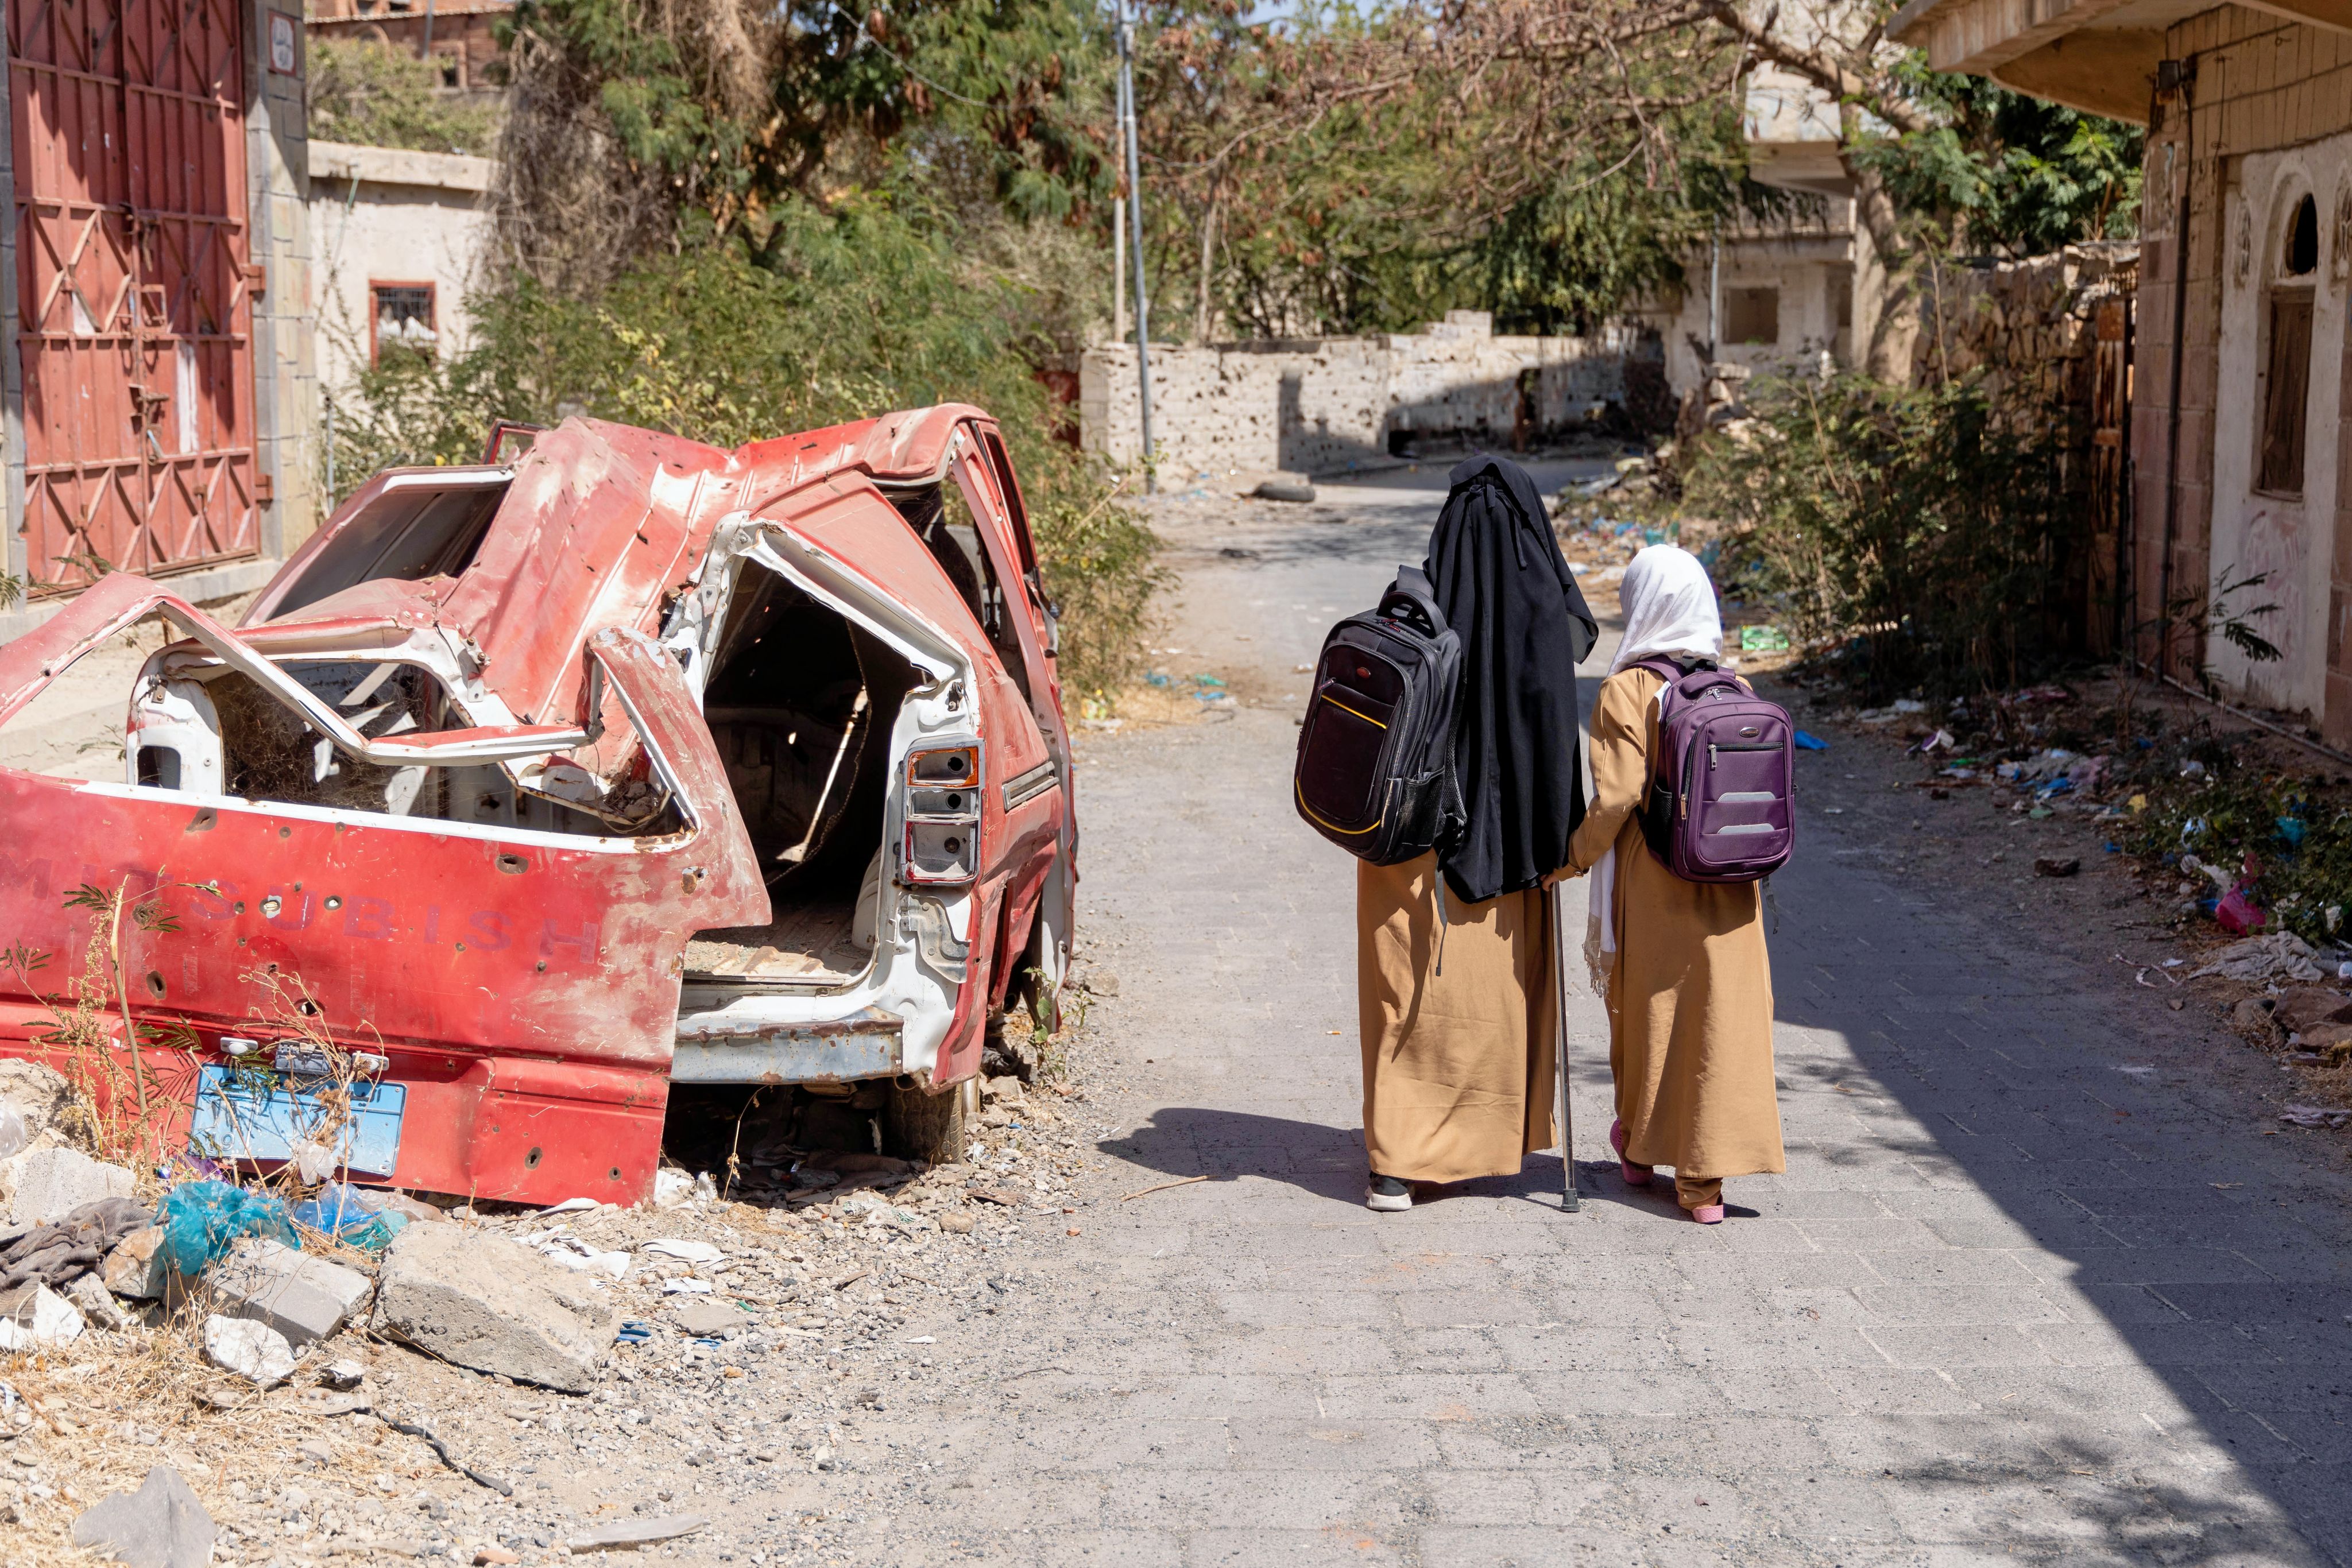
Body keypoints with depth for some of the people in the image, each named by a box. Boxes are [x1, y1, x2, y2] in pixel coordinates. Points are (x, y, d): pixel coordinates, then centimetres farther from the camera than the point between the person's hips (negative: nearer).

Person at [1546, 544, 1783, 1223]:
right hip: (1730, 887, 3)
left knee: (1648, 1008, 14)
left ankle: (1640, 1146, 31)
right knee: (1723, 1015, 4)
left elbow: (1619, 794, -17)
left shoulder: (1625, 691, -11)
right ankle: (1705, 1180, 2)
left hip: (1650, 882, -3)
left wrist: (1572, 859, -5)